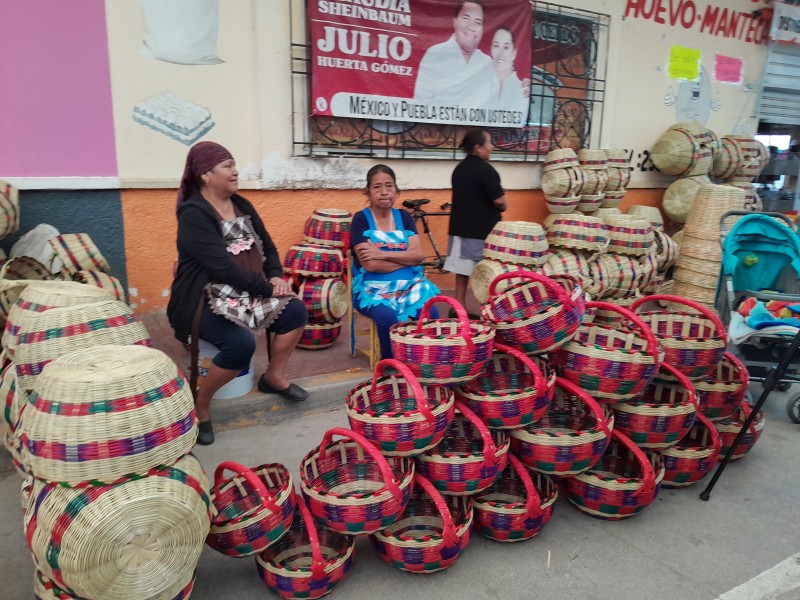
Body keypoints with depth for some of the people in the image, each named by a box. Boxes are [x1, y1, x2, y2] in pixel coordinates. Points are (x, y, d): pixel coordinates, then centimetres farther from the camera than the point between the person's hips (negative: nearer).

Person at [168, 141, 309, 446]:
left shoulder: (241, 205, 9)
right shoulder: (193, 215, -16)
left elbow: (267, 246, 13)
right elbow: (223, 267, -24)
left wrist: (276, 277, -7)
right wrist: (268, 288, -19)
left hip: (246, 293, 8)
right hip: (206, 302, -8)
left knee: (296, 311, -6)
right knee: (242, 343, -31)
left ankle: (273, 377, 14)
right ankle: (200, 403, -6)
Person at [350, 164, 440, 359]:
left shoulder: (404, 217, 10)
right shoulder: (361, 219, -3)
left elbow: (418, 255, -3)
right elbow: (370, 264, -14)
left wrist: (382, 254, -14)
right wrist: (406, 258, -7)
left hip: (408, 284, 4)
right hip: (374, 287, -3)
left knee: (431, 314, -25)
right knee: (388, 318, -33)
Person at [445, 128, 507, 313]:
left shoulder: (459, 168, 9)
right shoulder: (486, 169, -16)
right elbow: (499, 201, -18)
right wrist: (503, 205, 4)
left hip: (461, 226, 8)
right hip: (484, 229, -8)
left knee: (463, 269, 12)